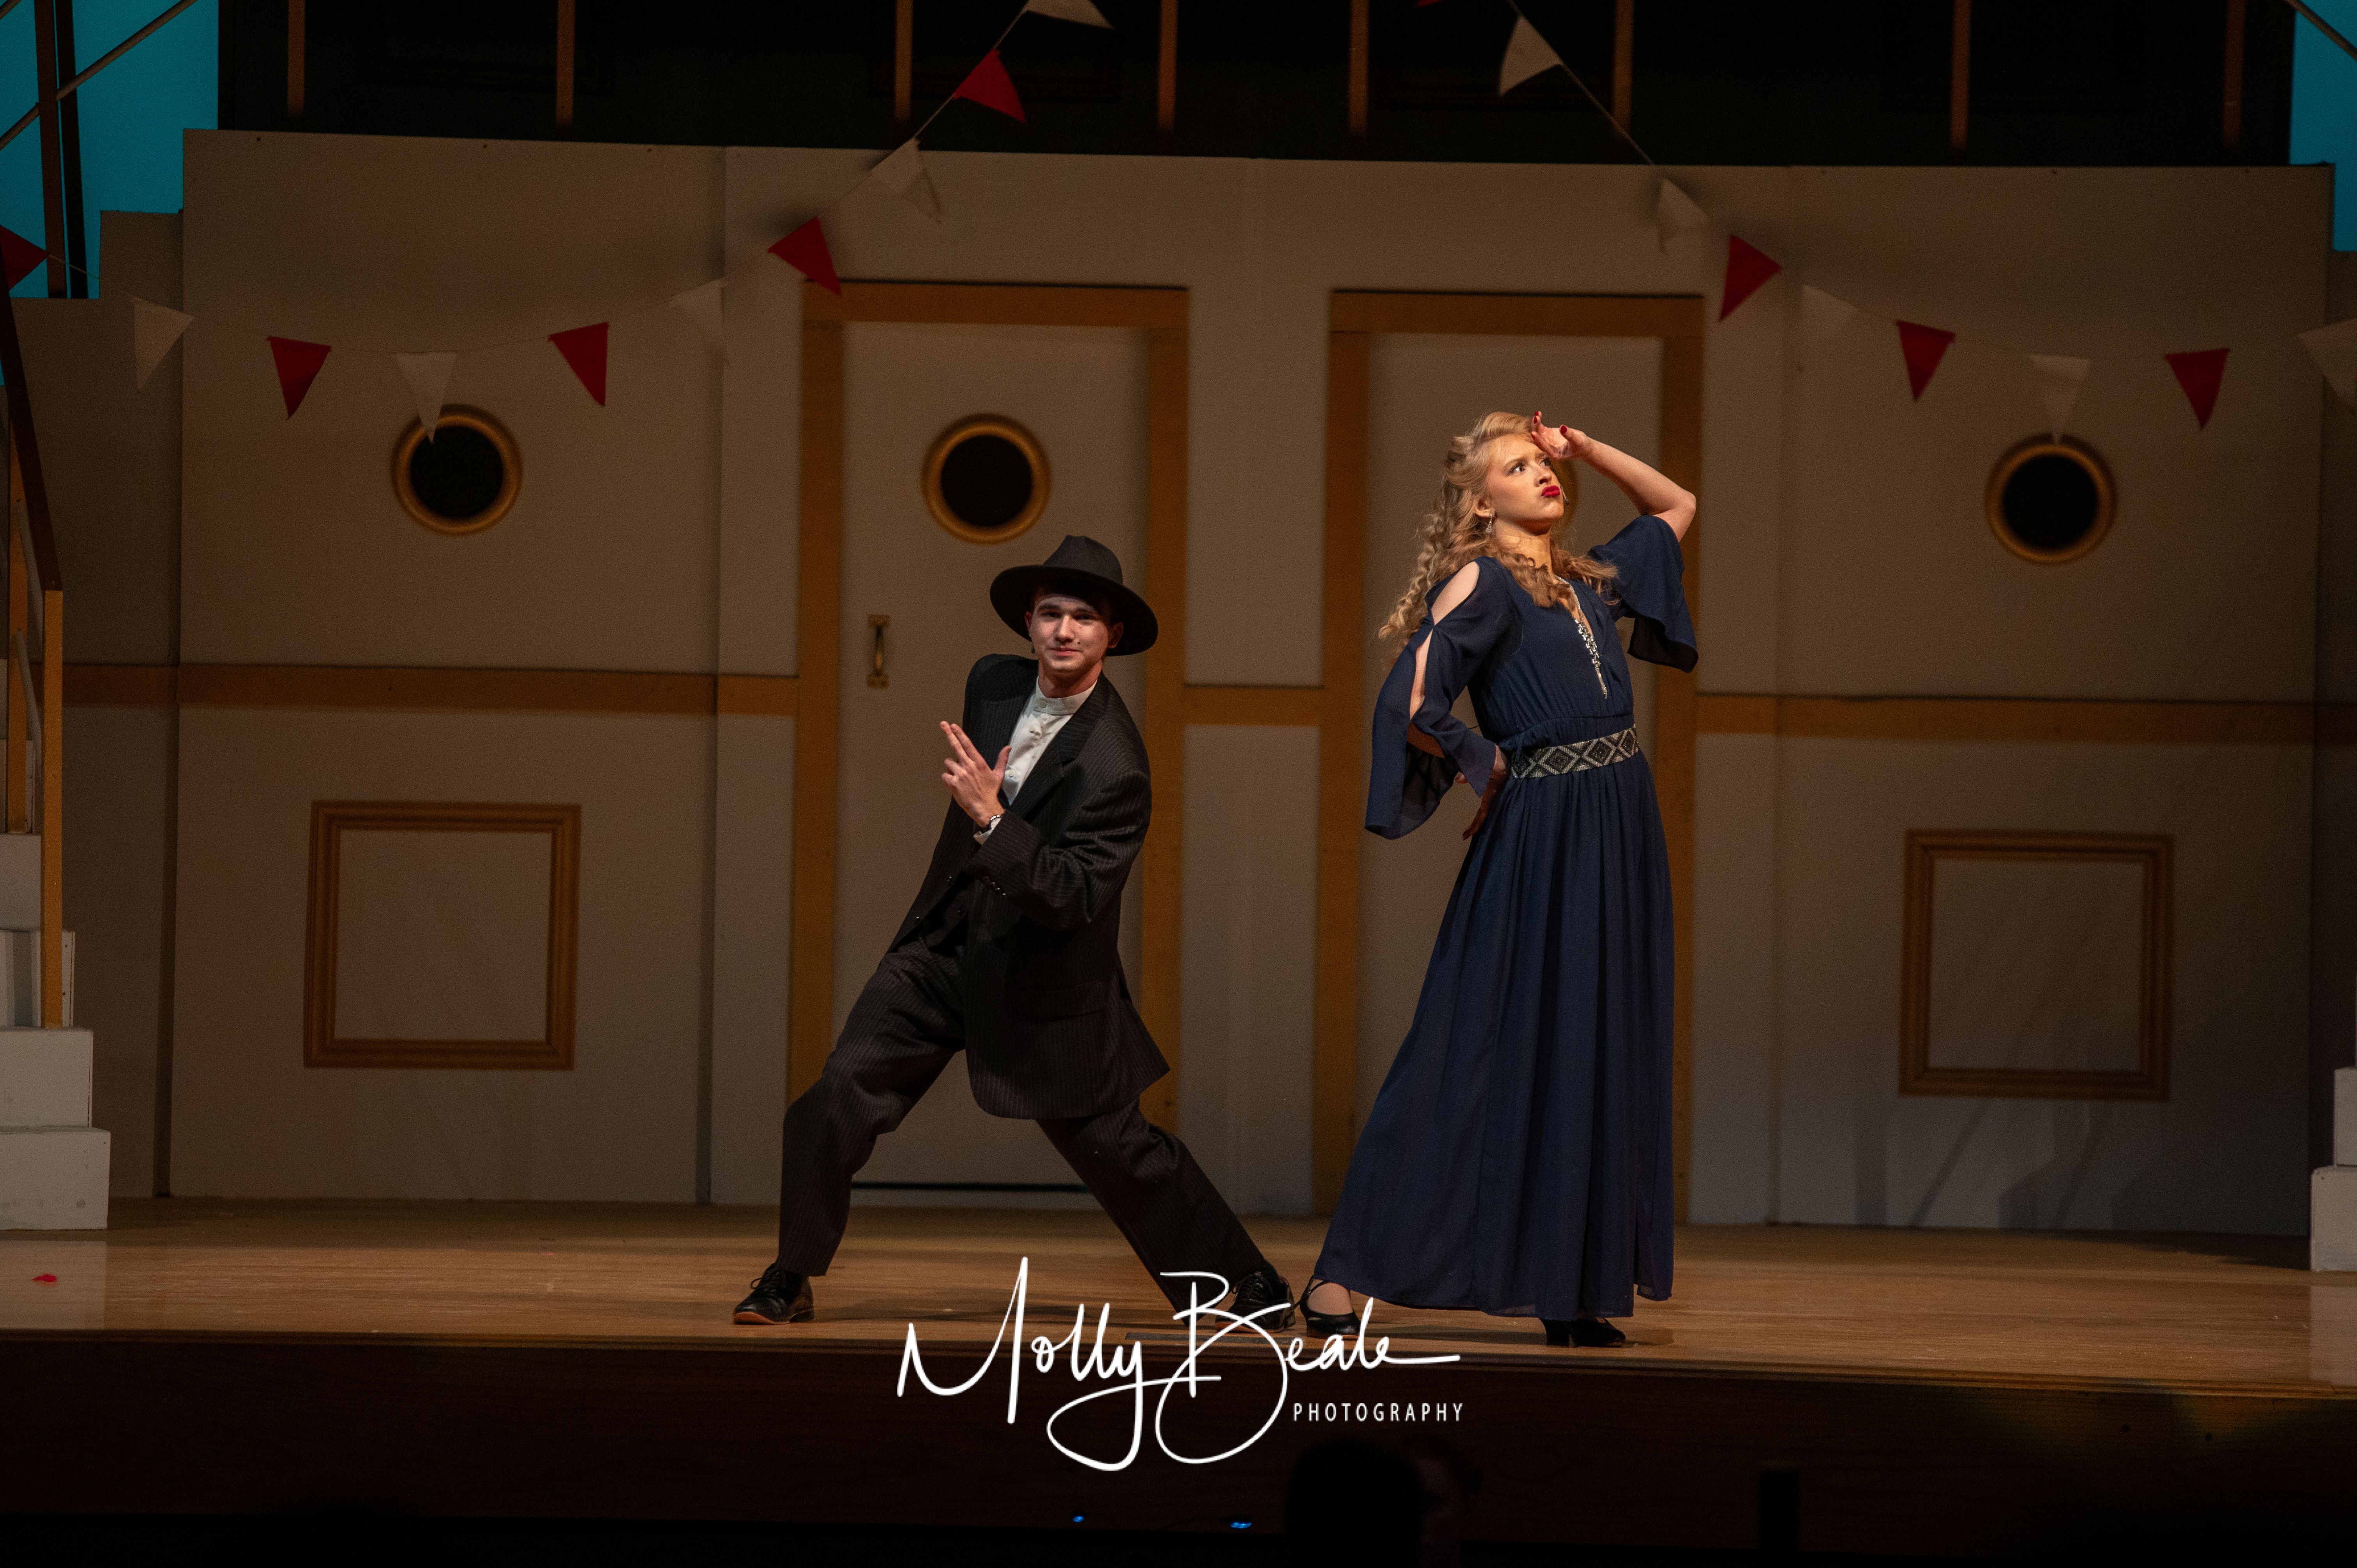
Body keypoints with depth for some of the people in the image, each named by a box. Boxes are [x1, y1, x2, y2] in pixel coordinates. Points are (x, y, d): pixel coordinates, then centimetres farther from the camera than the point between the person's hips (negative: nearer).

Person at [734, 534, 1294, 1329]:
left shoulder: (1114, 766, -23)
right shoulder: (994, 682, -2)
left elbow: (1075, 899, -28)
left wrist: (991, 821, -36)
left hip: (1042, 983, -5)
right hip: (946, 946, 5)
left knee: (1112, 1146, 3)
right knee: (838, 1099, -8)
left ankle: (1249, 1280, 21)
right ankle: (791, 1280, 7)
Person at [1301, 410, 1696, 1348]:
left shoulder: (1592, 582, 14)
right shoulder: (1482, 583, -7)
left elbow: (1676, 507, 29)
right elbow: (1408, 706, -18)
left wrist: (1587, 450, 16)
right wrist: (1483, 763, -3)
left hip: (1619, 841, 7)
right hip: (1538, 841, -7)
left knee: (1596, 1058, 7)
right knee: (1481, 1052, -8)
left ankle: (1573, 1293, 12)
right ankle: (1340, 1275, -5)